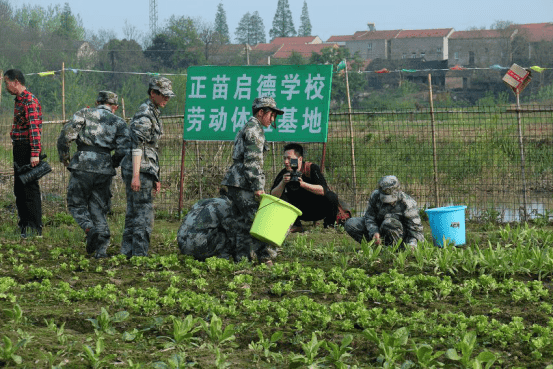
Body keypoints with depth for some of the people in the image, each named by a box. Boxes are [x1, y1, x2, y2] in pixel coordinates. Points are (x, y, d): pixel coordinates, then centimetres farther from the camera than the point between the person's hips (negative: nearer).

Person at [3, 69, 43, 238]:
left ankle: (35, 228, -3)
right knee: (19, 189, 15)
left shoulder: (30, 101, -15)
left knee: (30, 187, -7)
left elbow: (34, 128, -21)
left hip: (28, 149, -10)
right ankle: (24, 224, 23)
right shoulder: (19, 100, 16)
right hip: (19, 148, 10)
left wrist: (35, 154, -26)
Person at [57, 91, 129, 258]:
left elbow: (66, 135, -3)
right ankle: (101, 248, 2)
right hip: (104, 169, 2)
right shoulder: (119, 122, 12)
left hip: (83, 166, -2)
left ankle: (90, 229, -16)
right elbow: (123, 150, 1)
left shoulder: (84, 114, 8)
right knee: (99, 208, 11)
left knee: (76, 204, 11)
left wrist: (64, 157, 12)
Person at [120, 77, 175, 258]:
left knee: (133, 213, 11)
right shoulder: (145, 114, -12)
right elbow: (137, 145, -19)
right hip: (139, 169, -10)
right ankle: (139, 255, -8)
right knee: (144, 214, -9)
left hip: (144, 170, 10)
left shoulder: (153, 113, 19)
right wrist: (136, 175, -25)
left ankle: (127, 254, 15)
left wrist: (156, 178, 24)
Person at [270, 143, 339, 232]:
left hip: (317, 210, -3)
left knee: (332, 197, -30)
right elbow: (273, 196, -19)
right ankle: (296, 226, -2)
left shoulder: (312, 168, -19)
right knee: (281, 197, -18)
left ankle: (329, 224, -1)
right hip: (300, 212, 3)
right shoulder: (284, 174, -11)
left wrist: (303, 184, -44)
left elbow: (323, 190, -32)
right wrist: (282, 183, -37)